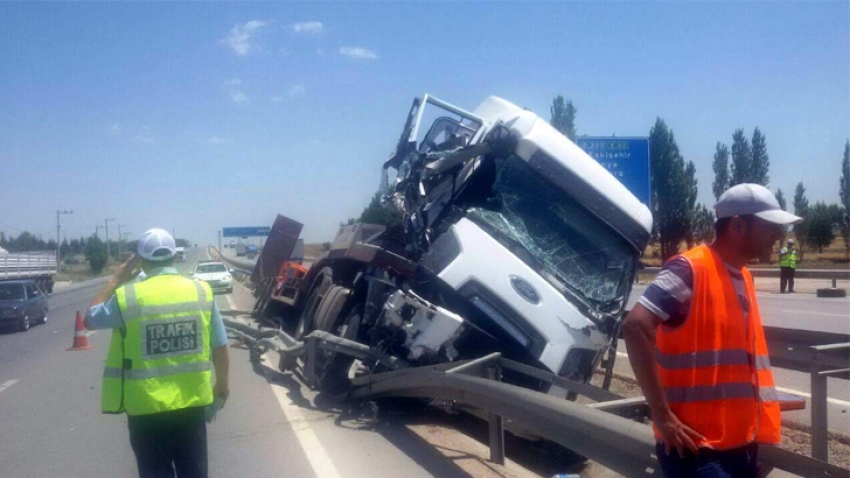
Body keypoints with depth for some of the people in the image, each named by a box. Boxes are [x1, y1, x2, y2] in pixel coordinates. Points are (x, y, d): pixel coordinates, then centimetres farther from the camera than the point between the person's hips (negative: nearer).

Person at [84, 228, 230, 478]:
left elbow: (90, 320, 9)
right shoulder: (201, 291, -4)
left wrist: (116, 280, 15)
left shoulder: (128, 296, -11)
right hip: (192, 403, 2)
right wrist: (222, 385, 16)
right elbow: (220, 348, 1)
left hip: (147, 408, -2)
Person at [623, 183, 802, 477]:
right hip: (697, 447, -8)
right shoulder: (690, 269, -15)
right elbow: (635, 326, -25)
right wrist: (662, 415, -24)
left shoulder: (744, 278, 12)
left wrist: (755, 430, 14)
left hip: (741, 444, 8)